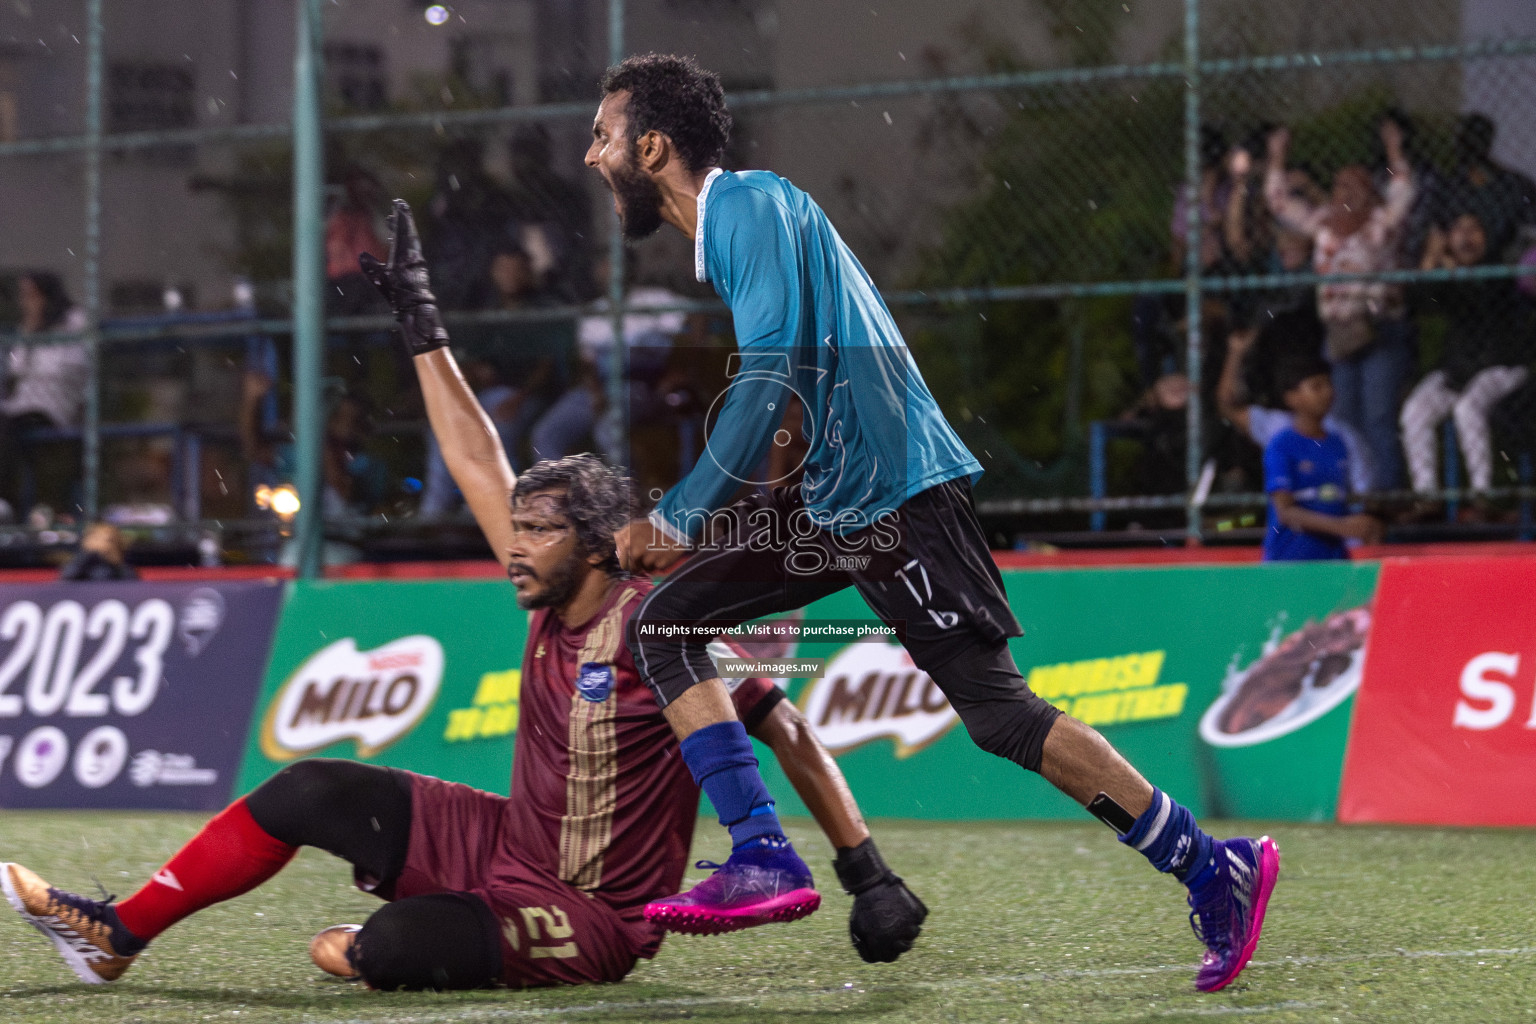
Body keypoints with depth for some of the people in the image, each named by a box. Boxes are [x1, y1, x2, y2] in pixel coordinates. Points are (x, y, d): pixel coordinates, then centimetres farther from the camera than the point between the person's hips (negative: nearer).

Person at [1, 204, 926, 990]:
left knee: (397, 949, -32)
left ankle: (374, 943, 5)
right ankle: (118, 936, 13)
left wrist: (869, 876, -21)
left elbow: (791, 736, -17)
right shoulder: (553, 600, 2)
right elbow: (478, 466, 9)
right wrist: (423, 325, 13)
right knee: (309, 790, 6)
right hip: (501, 847, 8)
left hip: (590, 921, -8)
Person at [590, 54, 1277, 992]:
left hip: (895, 494, -10)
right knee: (663, 624, 3)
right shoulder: (719, 224, 18)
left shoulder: (750, 204, -12)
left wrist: (677, 518, -22)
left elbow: (768, 377, -22)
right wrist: (680, 522, 30)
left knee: (999, 713, -9)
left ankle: (1216, 869, -3)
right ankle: (763, 856, -5)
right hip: (827, 498, 10)